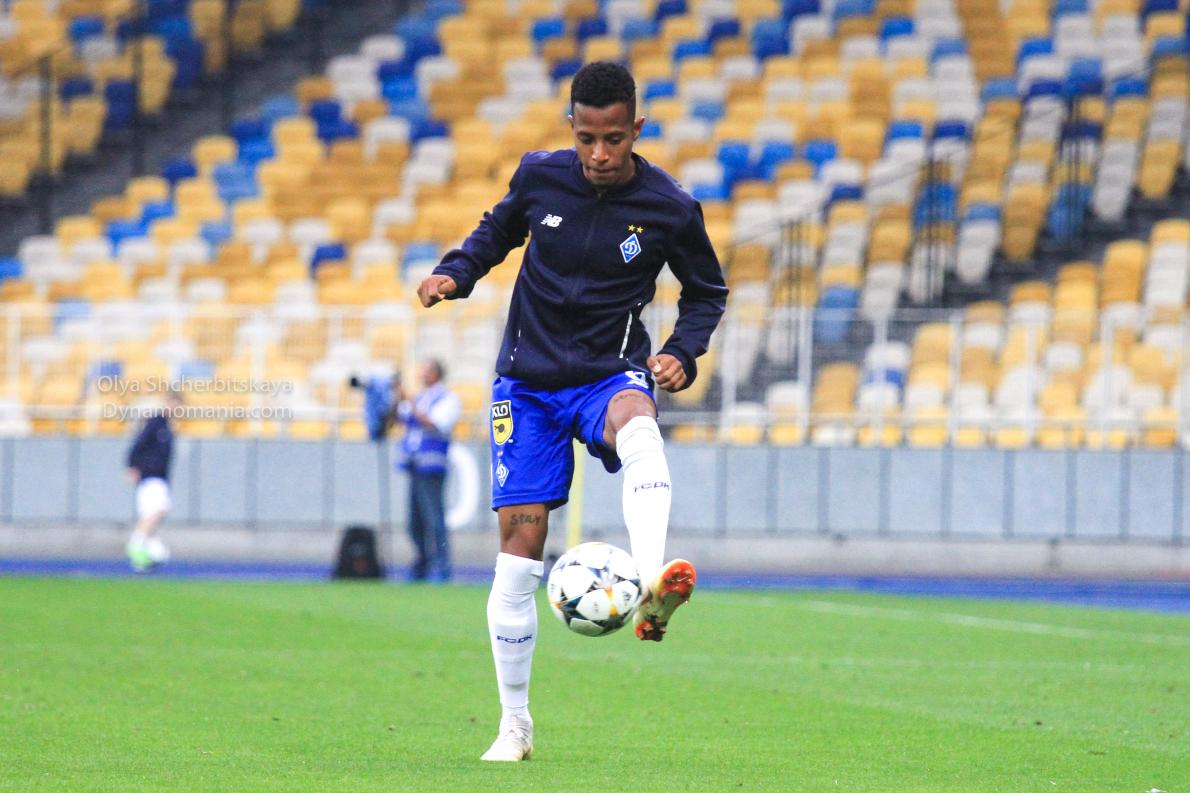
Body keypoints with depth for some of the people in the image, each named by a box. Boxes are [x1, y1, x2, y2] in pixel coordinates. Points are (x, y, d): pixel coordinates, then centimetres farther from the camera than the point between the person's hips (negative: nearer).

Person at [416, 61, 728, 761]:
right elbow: (499, 230, 17)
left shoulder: (669, 208, -9)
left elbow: (707, 291, 7)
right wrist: (456, 272, -2)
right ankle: (515, 725, 12)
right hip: (529, 381, 2)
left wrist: (683, 354, -10)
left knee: (639, 428, -40)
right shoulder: (540, 177, -4)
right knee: (520, 543, -3)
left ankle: (651, 592, -63)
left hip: (609, 374, -2)